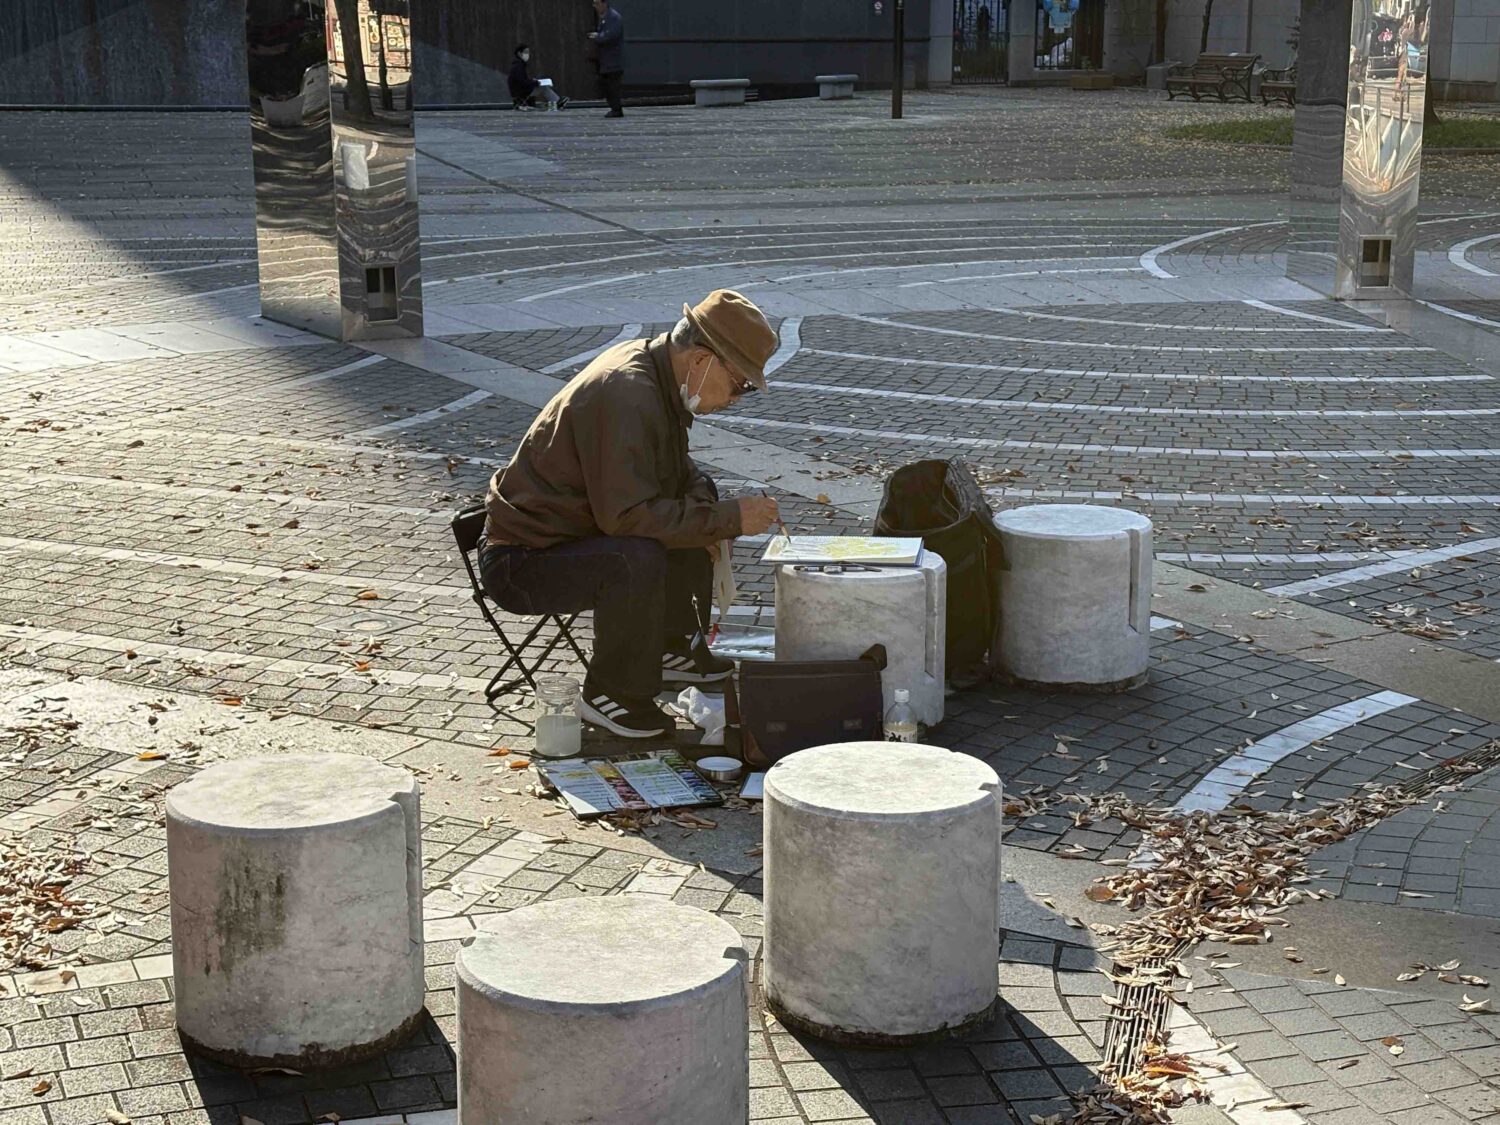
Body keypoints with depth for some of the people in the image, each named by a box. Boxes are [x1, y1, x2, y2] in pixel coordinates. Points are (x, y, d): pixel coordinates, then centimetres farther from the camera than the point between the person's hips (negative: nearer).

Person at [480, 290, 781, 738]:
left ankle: (674, 647, 20)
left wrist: (708, 512, -2)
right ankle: (611, 693, -14)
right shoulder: (625, 396, -28)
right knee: (637, 559, -35)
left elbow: (678, 470, 19)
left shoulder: (650, 364, 3)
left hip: (576, 529, 10)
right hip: (520, 563, -10)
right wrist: (729, 519, -26)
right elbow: (627, 515, -32)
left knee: (698, 495, 15)